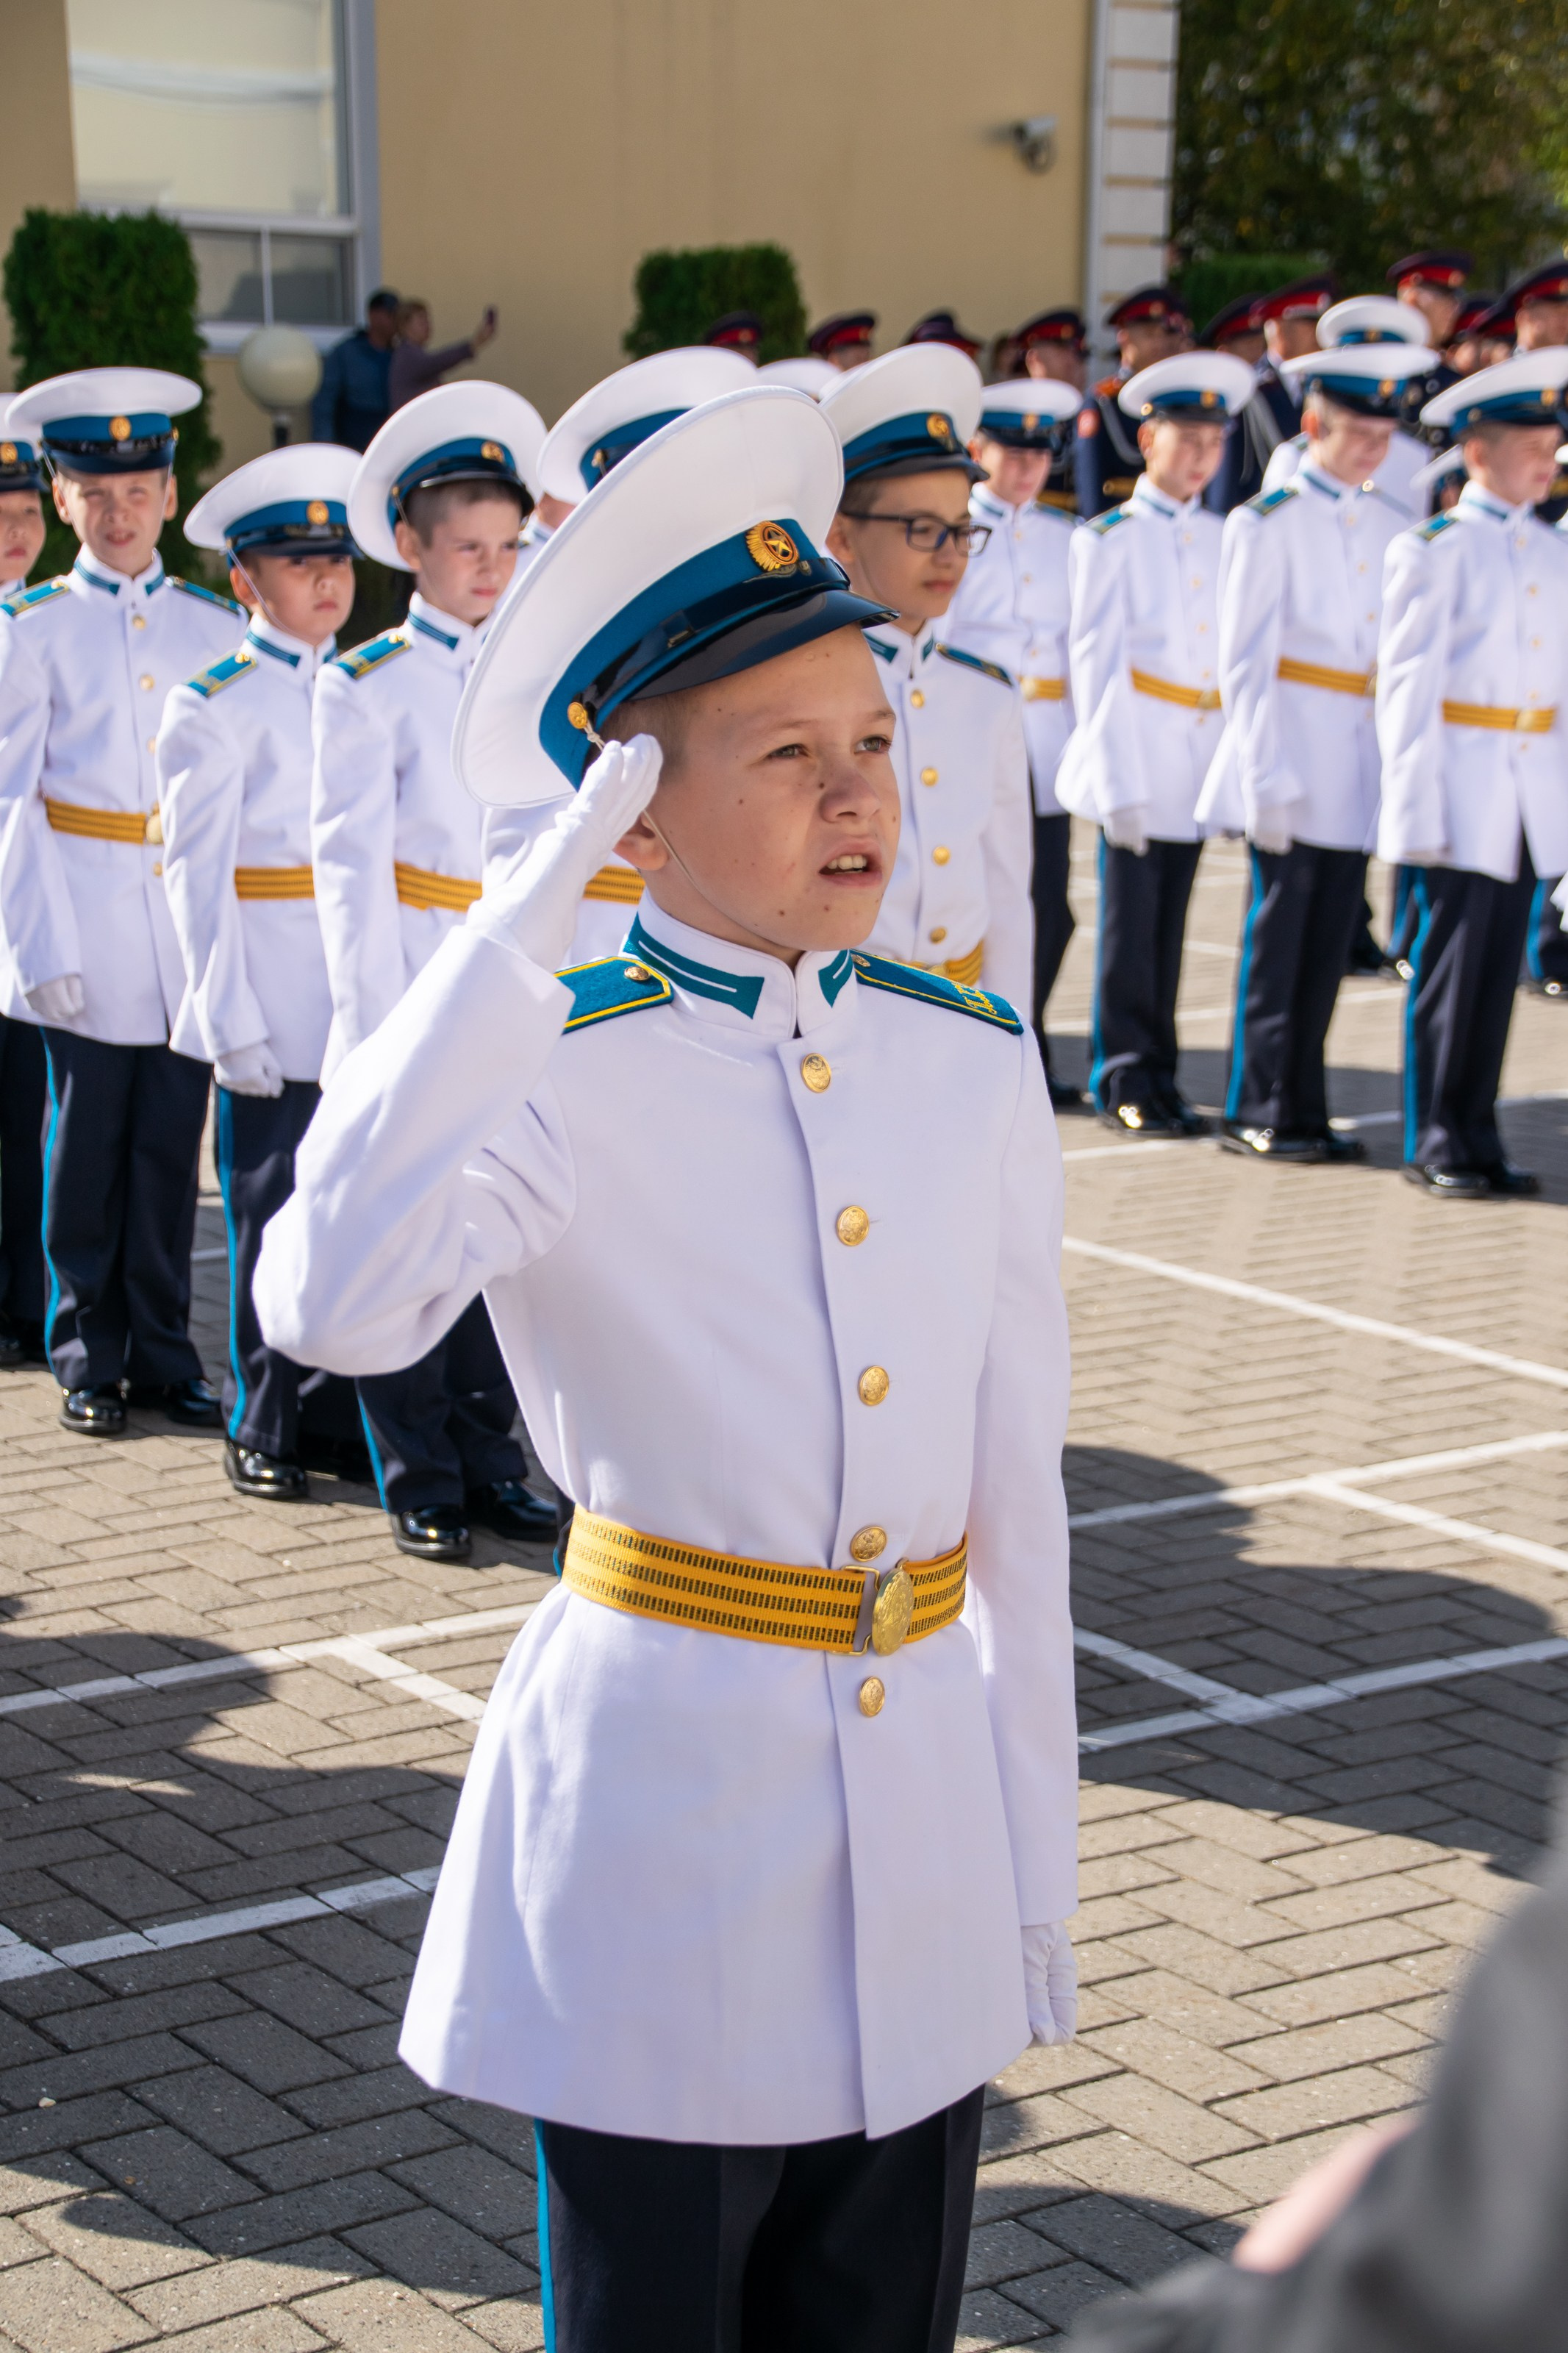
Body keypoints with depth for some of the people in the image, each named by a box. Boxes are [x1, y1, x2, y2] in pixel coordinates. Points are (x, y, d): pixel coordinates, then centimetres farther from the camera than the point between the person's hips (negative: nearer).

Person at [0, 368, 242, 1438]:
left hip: (192, 930, 2)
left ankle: (163, 1357, 15)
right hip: (86, 925, -2)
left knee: (172, 1149, 5)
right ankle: (89, 1359, 15)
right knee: (87, 1151, 3)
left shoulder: (217, 625, 9)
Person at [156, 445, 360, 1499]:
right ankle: (263, 1425, 13)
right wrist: (230, 1017, -11)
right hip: (273, 1001, -4)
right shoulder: (214, 706, -2)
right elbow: (197, 871, -5)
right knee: (270, 1214, 2)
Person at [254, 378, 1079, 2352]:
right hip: (660, 1807, -4)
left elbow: (1016, 1484, 8)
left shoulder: (975, 1068, 2)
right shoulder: (561, 1078, -12)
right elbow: (333, 1302, -33)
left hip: (929, 1813, 4)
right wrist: (530, 918, -28)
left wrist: (1037, 1874, 10)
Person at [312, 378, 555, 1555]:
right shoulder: (367, 684, -4)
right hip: (415, 986, -4)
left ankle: (490, 1462, 19)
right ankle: (422, 1482, 12)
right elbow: (351, 864, -6)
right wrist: (379, 1024, -11)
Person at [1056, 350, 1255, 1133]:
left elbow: (1234, 653, 16)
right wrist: (1117, 784, -11)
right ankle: (1124, 1080, 4)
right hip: (1135, 753, -4)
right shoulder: (1109, 539, -2)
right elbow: (1096, 664, -5)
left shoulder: (1221, 539, 13)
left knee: (1169, 928, 8)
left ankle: (1156, 1077, 13)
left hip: (1199, 760, 4)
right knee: (1130, 927, -3)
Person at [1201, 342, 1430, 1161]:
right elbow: (1243, 663, -6)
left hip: (1361, 767, 5)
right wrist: (1264, 780, -12)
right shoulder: (1267, 523, -4)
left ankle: (1304, 1111, 15)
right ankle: (1259, 1114, 8)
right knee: (1279, 935, -1)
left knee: (1331, 941, 7)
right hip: (1291, 759, -5)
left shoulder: (1395, 526, 11)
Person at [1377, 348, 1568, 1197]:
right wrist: (1416, 808, -10)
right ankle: (1435, 1144, 8)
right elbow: (1406, 688, -6)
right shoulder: (1431, 551, -4)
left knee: (1499, 971, 8)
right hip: (1461, 792, -5)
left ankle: (1477, 1138, 16)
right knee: (1450, 969, -2)